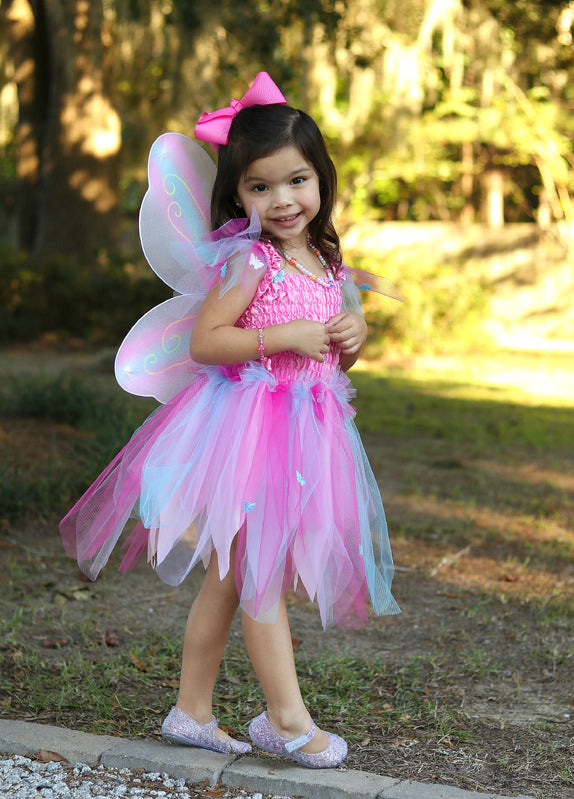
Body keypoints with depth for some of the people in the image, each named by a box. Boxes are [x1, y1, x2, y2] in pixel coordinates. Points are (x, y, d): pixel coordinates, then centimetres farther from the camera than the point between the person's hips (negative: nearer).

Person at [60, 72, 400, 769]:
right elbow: (203, 342, -16)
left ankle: (191, 710, 21)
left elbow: (341, 355, 23)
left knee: (229, 578, 13)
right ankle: (287, 719, 7)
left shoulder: (328, 265, 11)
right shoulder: (248, 260, -12)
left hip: (303, 427, 8)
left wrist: (353, 336, 1)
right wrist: (281, 337, -22)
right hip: (245, 421, -8)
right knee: (260, 575, -3)